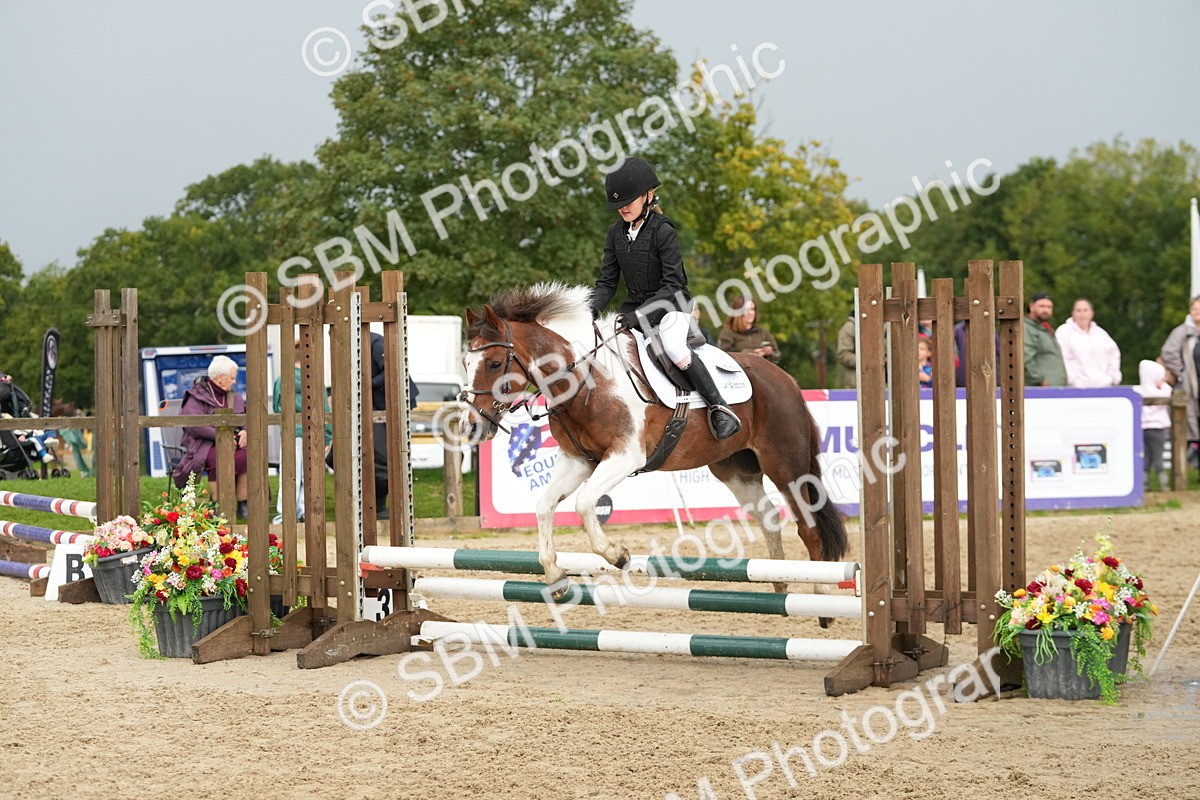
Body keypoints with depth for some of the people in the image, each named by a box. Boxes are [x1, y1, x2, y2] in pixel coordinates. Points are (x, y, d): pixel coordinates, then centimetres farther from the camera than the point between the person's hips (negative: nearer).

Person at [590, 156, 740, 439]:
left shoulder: (663, 231, -15)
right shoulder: (616, 232, 4)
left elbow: (673, 285, -18)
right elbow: (607, 281, 6)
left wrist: (639, 315, -27)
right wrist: (592, 310, -13)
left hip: (671, 306, -7)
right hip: (634, 308, 7)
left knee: (673, 345, -34)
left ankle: (720, 408, -26)